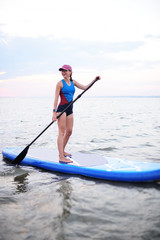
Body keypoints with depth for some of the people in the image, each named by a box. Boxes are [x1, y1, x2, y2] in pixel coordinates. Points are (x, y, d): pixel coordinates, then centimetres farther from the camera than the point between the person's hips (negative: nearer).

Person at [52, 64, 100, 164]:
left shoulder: (73, 82, 12)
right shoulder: (60, 83, -6)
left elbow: (84, 87, 17)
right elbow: (56, 98, -10)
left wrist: (94, 80, 10)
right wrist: (54, 112, -16)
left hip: (70, 109, 7)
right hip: (62, 108, -7)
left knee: (69, 132, 12)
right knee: (62, 132, -9)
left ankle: (62, 151, 29)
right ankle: (61, 157, -10)